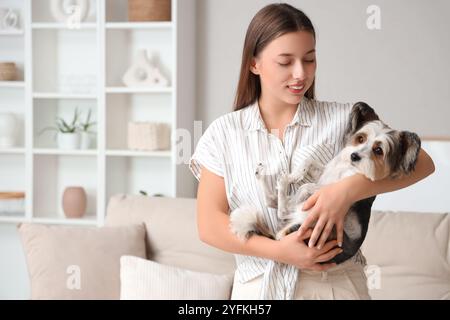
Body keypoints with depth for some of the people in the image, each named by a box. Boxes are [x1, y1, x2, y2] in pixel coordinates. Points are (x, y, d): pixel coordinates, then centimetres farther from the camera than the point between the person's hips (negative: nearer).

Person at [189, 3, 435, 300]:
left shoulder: (343, 119, -2)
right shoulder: (223, 133, 1)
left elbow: (421, 162, -9)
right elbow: (209, 225, -4)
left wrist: (348, 190, -23)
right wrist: (279, 251, -18)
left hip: (336, 283, 0)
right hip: (259, 286, 0)